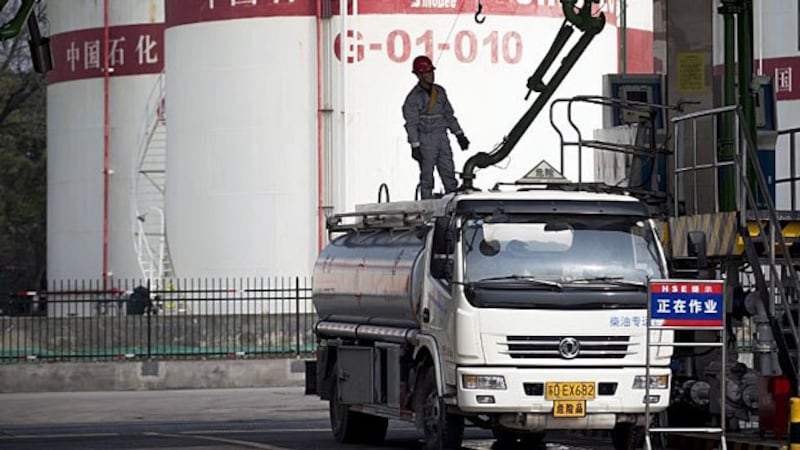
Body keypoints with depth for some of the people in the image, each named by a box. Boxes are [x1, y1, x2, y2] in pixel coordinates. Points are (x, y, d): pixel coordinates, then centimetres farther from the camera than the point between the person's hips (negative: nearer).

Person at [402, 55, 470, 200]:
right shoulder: (413, 97, -7)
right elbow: (411, 124, -9)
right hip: (425, 139, -5)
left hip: (442, 137, 5)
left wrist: (459, 134, 15)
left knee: (448, 172, 2)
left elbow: (449, 115, 19)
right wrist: (415, 146, -16)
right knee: (427, 175, -2)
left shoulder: (439, 92, 11)